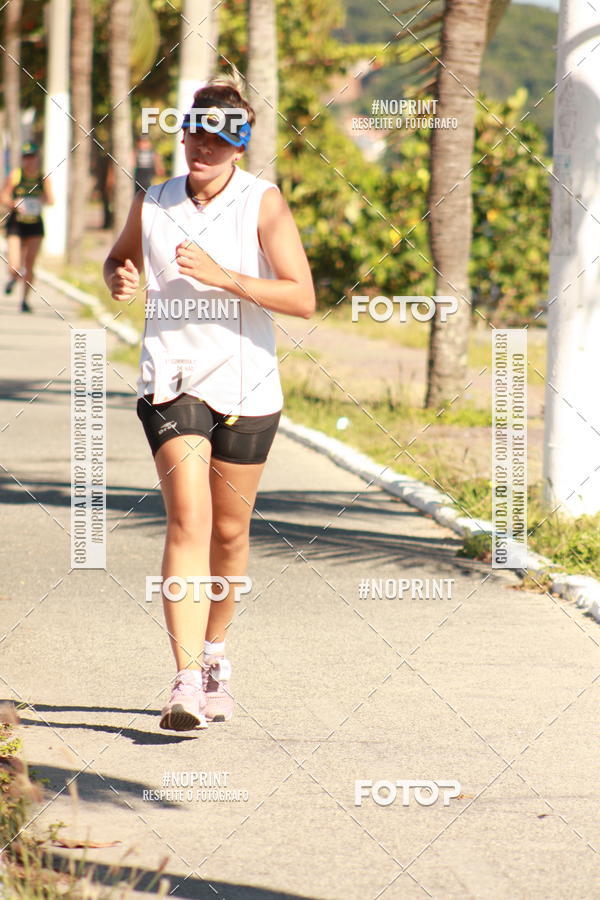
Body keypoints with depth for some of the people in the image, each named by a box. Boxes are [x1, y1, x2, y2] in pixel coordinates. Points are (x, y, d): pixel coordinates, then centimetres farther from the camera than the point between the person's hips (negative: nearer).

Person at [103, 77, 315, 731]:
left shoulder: (263, 203, -6)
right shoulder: (153, 204, 2)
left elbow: (303, 299, -12)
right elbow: (119, 258, 23)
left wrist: (222, 277, -22)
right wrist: (118, 279, -1)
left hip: (246, 388, 0)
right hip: (172, 382, 0)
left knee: (229, 532, 12)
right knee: (188, 522, -16)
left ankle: (214, 653, 37)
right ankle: (187, 682, -24)